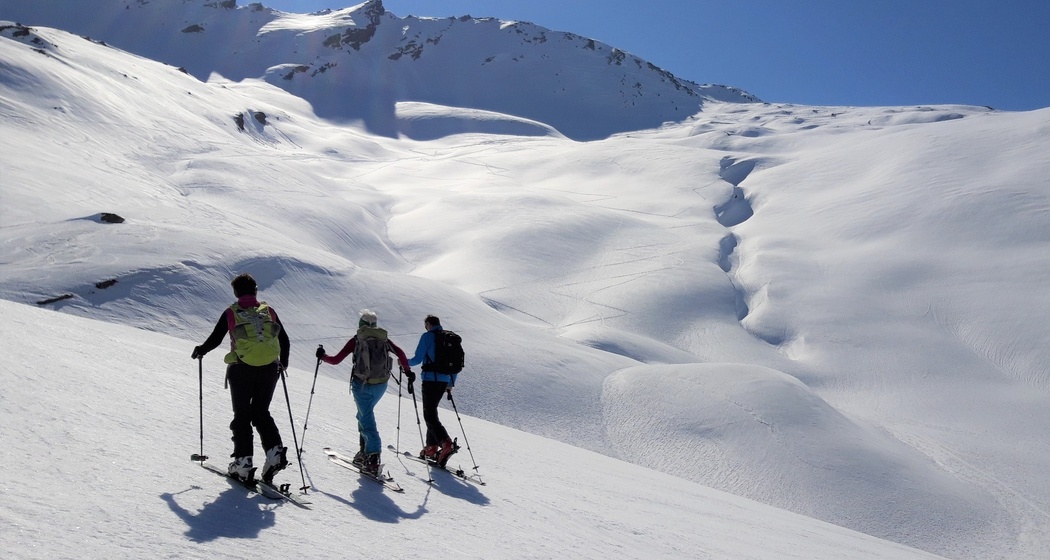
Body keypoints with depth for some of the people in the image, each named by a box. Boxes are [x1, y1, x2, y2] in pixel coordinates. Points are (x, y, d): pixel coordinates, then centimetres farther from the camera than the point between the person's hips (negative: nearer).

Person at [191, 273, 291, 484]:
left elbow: (215, 340, 4)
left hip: (242, 369, -2)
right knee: (261, 412, 16)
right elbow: (285, 341, 10)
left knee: (242, 415, 10)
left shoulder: (231, 313, 2)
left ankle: (243, 462, 6)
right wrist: (283, 362, 27)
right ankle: (275, 451, -2)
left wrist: (200, 351, 25)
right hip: (269, 369, 2)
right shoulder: (268, 311, 8)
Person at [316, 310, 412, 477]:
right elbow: (400, 353, -6)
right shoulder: (383, 339, 6)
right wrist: (408, 371, 5)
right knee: (364, 414, 23)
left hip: (362, 384, -4)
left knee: (367, 419, -1)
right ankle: (365, 452, 24)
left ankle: (374, 456, -14)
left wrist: (322, 356, 18)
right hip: (381, 385, 4)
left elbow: (336, 360, 0)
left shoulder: (356, 340, -1)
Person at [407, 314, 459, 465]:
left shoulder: (427, 337, -5)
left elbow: (418, 359, -7)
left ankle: (447, 444, -23)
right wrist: (451, 384, 22)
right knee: (431, 412, 19)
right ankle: (431, 447, 18)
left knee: (430, 415, -6)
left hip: (430, 379, -7)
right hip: (444, 381, 7)